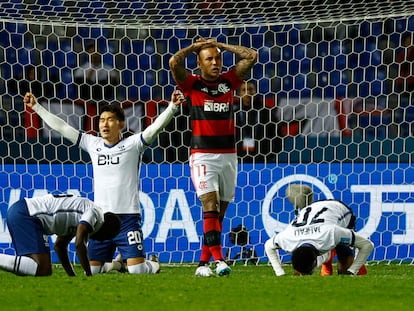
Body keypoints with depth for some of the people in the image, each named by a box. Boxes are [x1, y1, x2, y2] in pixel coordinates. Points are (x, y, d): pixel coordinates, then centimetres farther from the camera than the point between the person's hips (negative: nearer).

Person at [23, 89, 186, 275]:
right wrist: (36, 107, 15)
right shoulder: (93, 144, 11)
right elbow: (61, 127, 14)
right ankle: (116, 263, 34)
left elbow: (156, 127, -13)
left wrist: (172, 107, -28)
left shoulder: (133, 144, 0)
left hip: (128, 217, -4)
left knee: (137, 270, -12)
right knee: (91, 270, 3)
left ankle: (153, 264, 24)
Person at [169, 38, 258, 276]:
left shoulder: (229, 81, 10)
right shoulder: (192, 84, 1)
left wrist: (221, 45, 9)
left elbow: (252, 56, 8)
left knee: (219, 212, 3)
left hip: (229, 155, 4)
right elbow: (174, 62, -15)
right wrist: (196, 46, 1)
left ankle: (203, 263, 7)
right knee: (210, 205, -17)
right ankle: (218, 258, -26)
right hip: (203, 155, -4)